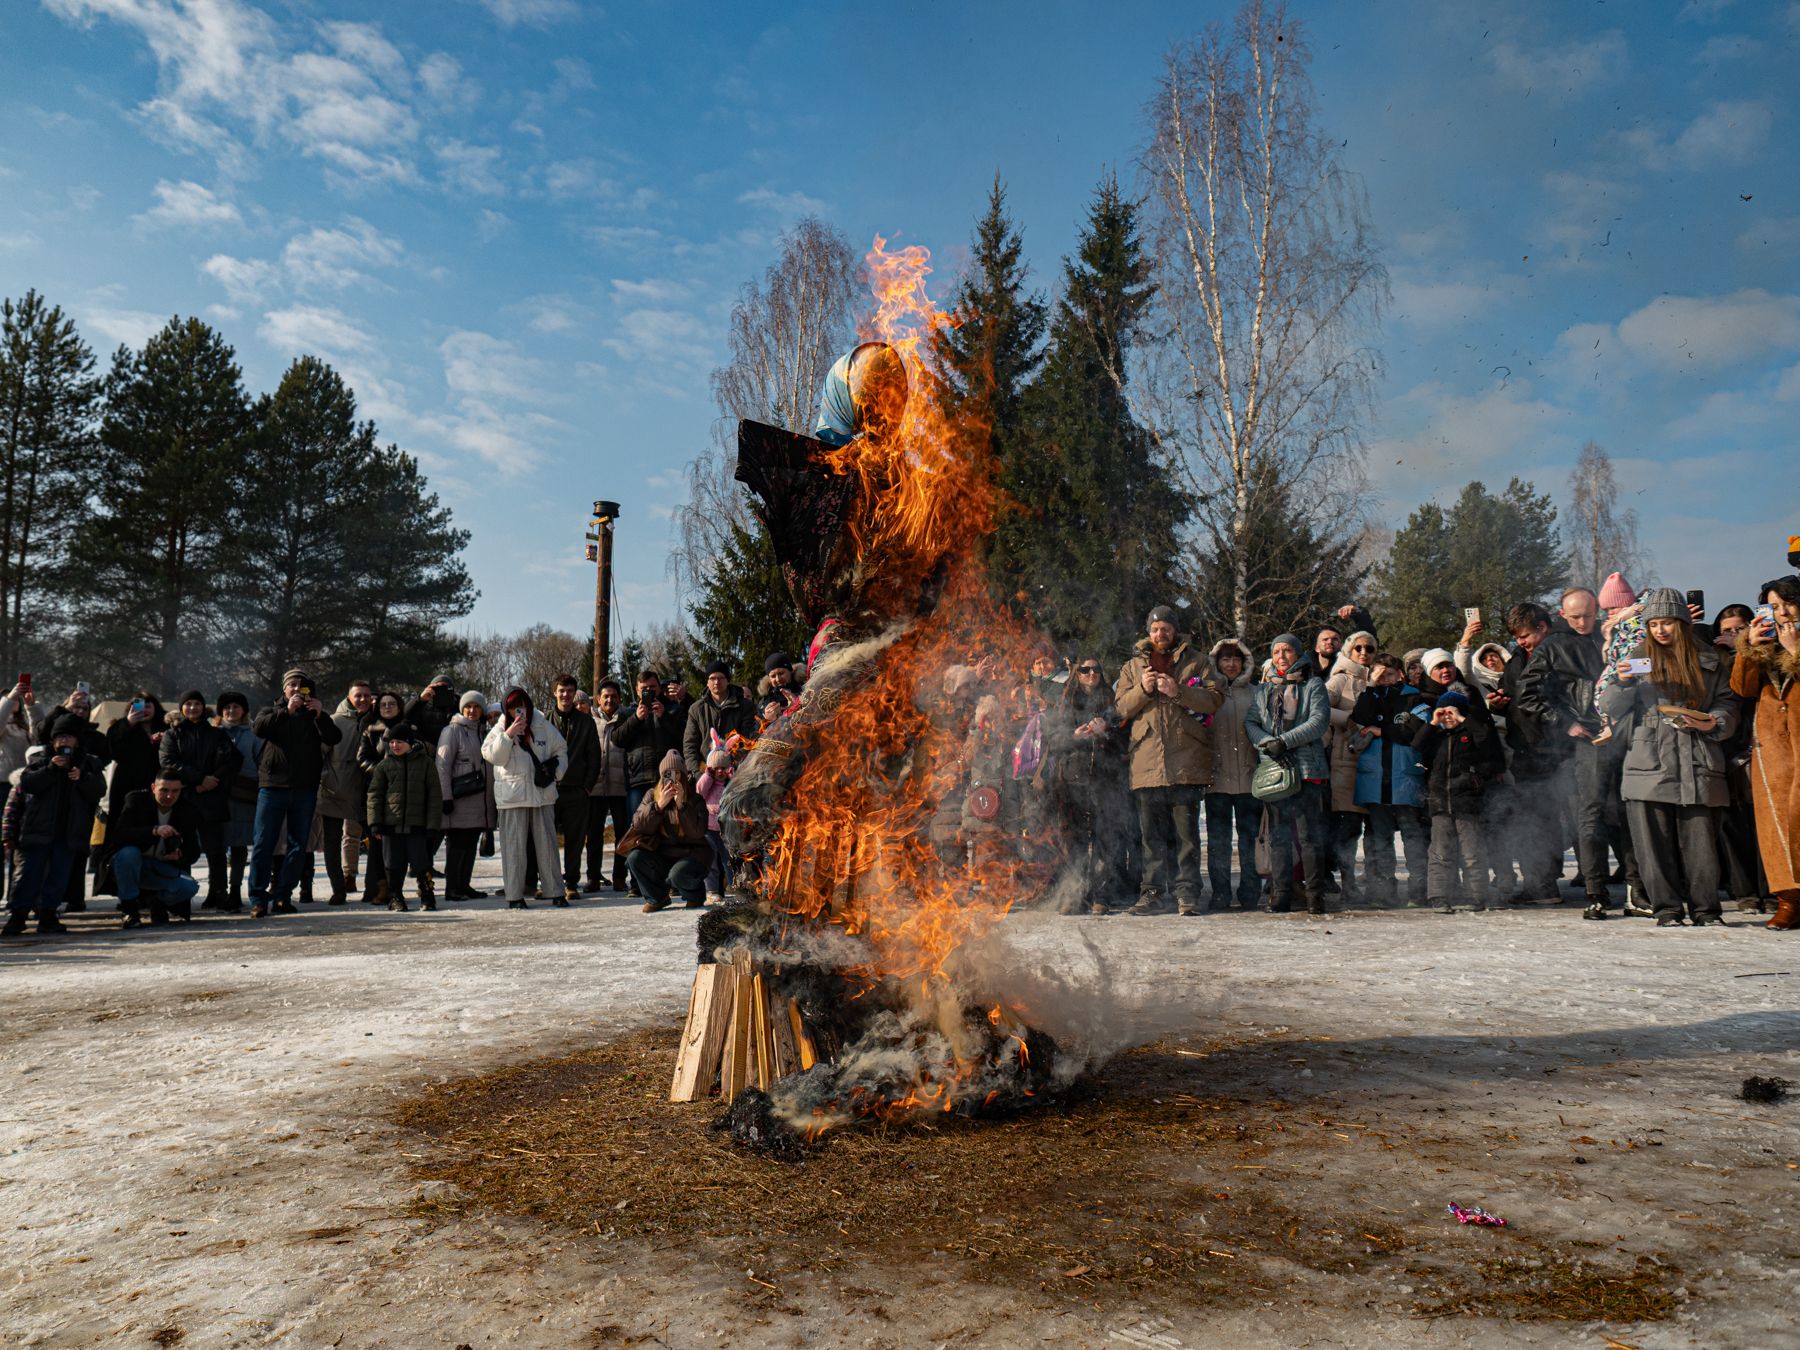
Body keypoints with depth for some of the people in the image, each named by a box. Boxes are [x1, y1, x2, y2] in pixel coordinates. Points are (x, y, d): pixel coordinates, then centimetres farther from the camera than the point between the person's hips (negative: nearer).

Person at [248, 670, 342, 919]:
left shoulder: (315, 716, 15)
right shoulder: (272, 711, 13)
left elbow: (333, 738, -2)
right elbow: (260, 727, -10)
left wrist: (321, 714, -15)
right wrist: (287, 711, -19)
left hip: (304, 789, 2)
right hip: (273, 786, -2)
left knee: (298, 845, 3)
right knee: (263, 843, -4)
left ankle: (282, 895, 10)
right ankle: (258, 898, -2)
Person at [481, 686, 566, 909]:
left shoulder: (543, 726, 6)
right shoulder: (500, 729, 2)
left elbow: (560, 750, 14)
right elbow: (490, 754, -10)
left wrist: (556, 772, 0)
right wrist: (508, 735, -19)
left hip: (542, 793, 2)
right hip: (512, 796, -2)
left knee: (547, 843, 6)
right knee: (514, 846, -1)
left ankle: (555, 891, 12)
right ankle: (514, 895, 4)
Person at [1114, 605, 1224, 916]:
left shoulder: (1195, 661, 10)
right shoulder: (1133, 666, 17)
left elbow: (1215, 699, -1)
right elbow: (1121, 706, 9)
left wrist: (1179, 691, -13)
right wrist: (1143, 689, -8)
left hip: (1185, 761, -2)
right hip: (1147, 760, 2)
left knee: (1186, 830, -1)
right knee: (1151, 832, 6)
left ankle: (1188, 892, 4)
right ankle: (1153, 892, 11)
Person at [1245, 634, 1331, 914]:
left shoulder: (1313, 685, 8)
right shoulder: (1264, 689, 19)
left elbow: (1319, 721, -5)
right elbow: (1250, 723, 9)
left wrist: (1285, 741, -13)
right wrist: (1267, 743, -10)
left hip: (1307, 768, -3)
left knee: (1309, 835, -4)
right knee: (1278, 836, 2)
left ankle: (1315, 897, 3)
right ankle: (1280, 896, 5)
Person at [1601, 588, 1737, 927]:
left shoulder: (1708, 660, 14)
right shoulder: (1639, 659, 11)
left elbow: (1727, 702, 14)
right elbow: (1613, 710, 8)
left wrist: (1713, 723, -7)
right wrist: (1622, 683, -11)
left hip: (1697, 766, 0)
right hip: (1649, 765, 0)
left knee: (1701, 840, -1)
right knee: (1655, 842, -1)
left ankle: (1705, 909, 10)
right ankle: (1667, 909, 8)